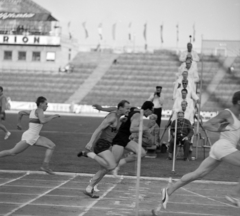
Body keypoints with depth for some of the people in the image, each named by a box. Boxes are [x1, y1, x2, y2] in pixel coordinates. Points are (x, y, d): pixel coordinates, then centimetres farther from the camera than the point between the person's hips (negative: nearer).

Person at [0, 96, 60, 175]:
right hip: (29, 137, -10)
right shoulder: (39, 110, -12)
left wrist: (18, 123, 36)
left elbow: (20, 112, 24)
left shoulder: (33, 111, 13)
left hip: (35, 137, 10)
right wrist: (52, 116, -18)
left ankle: (45, 166, -5)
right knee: (12, 152, -3)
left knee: (52, 146, -2)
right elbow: (43, 121, -31)